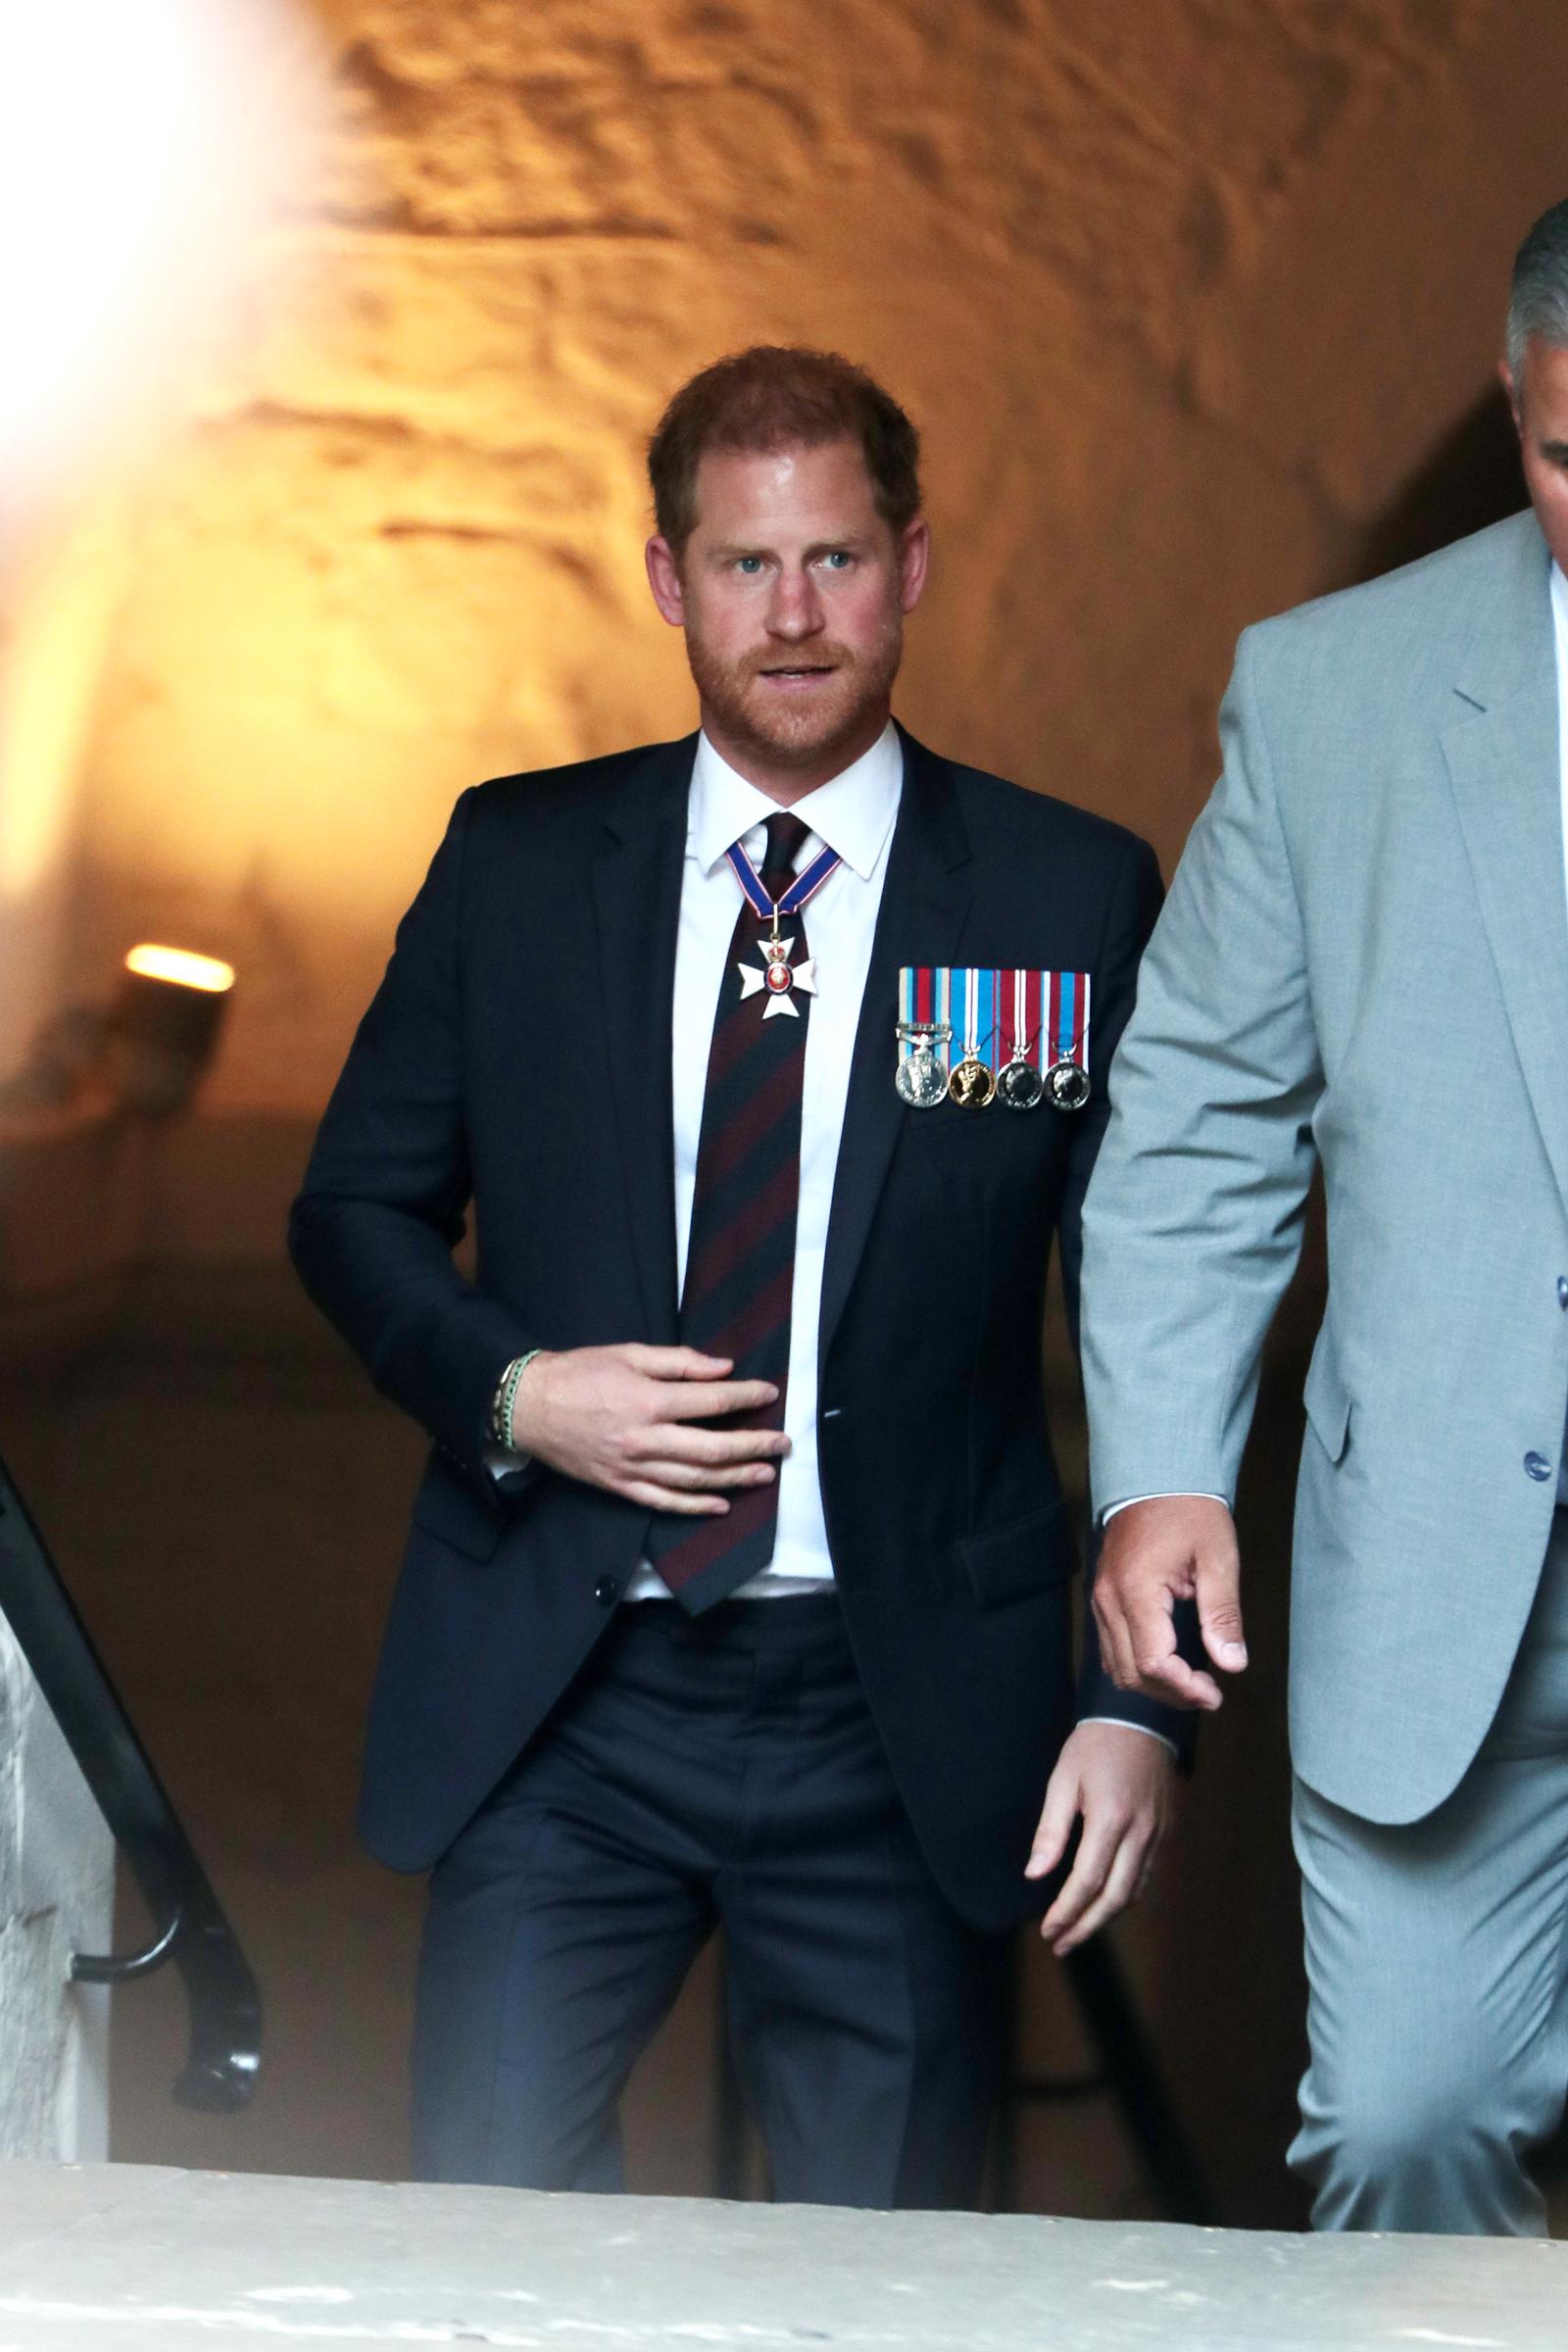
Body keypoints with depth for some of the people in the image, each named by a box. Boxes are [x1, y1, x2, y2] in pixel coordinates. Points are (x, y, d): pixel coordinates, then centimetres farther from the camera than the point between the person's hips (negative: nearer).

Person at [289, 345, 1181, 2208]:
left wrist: (1139, 1704, -4)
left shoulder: (1070, 900, 1)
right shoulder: (517, 865, 6)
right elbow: (356, 1211, 13)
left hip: (896, 1725, -1)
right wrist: (513, 1390, -7)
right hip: (556, 1705, 1)